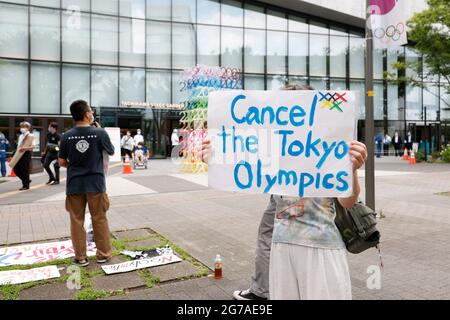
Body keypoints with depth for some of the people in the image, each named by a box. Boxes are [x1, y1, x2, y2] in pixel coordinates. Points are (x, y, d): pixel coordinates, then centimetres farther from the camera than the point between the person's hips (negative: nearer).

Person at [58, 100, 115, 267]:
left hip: (74, 184, 1)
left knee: (77, 221, 10)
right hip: (95, 183, -1)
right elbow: (112, 152, 7)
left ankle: (80, 257, 17)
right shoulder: (100, 133, -9)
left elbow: (62, 162, 2)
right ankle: (103, 254, 19)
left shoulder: (67, 136, -4)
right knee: (99, 219, 10)